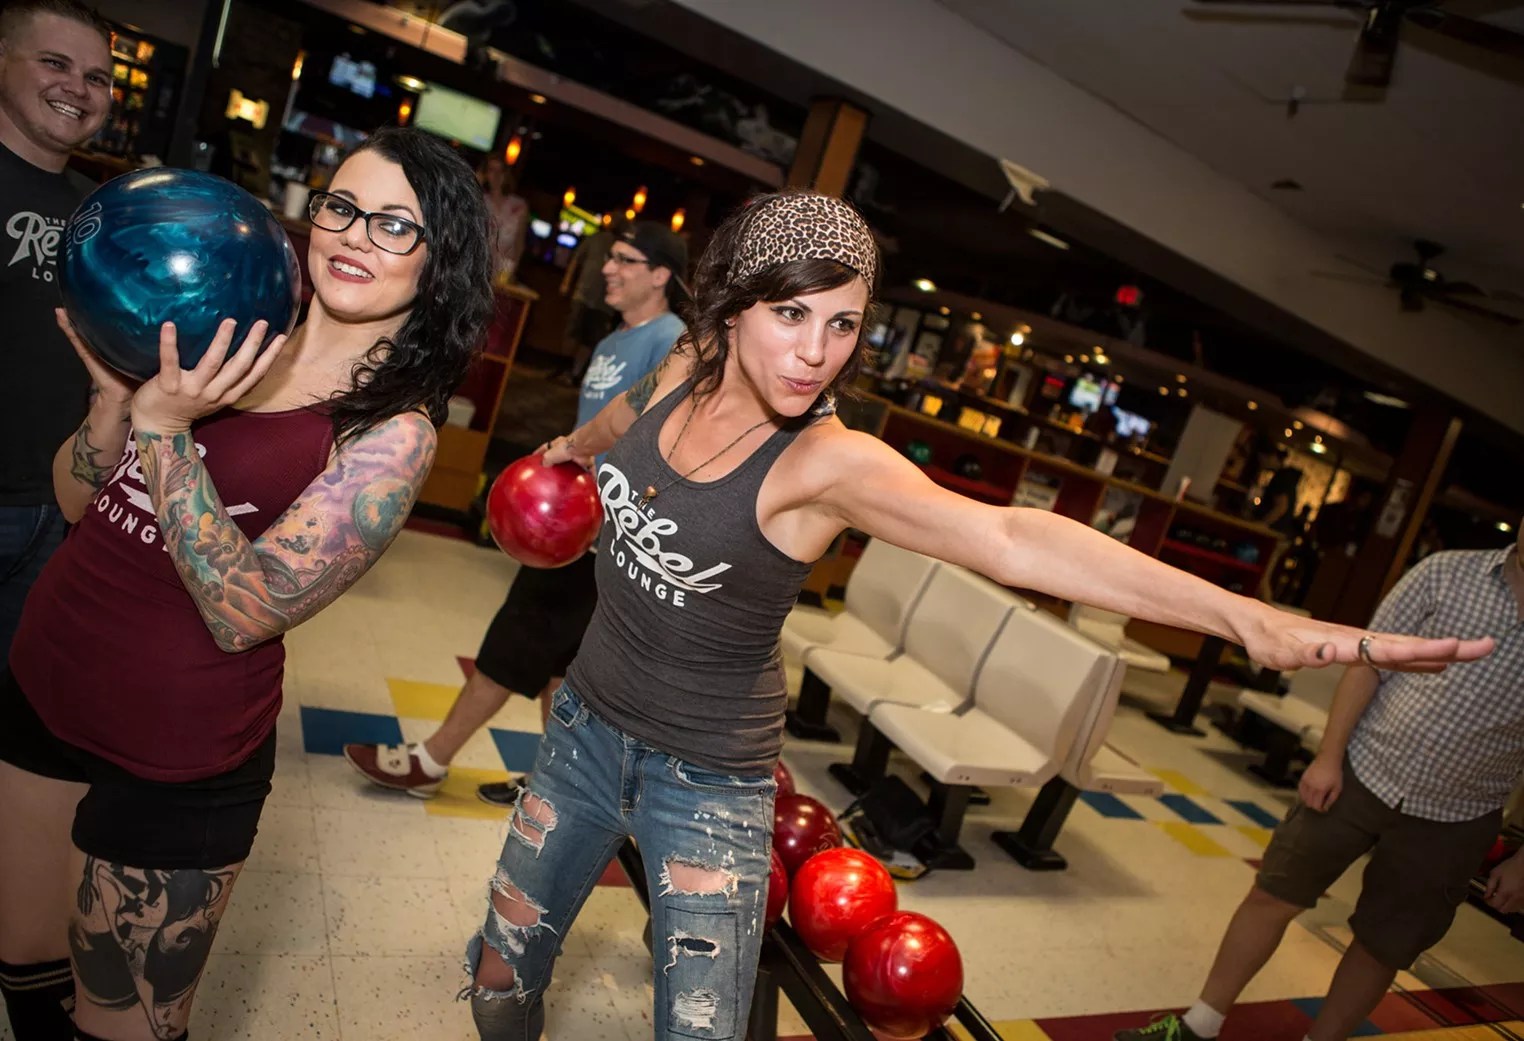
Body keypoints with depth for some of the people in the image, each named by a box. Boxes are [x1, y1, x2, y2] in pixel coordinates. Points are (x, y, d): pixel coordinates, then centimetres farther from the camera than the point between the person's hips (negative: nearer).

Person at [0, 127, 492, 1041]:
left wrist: (163, 427, -27)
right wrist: (119, 394, -16)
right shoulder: (224, 340, -1)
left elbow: (242, 613, -23)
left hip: (175, 767, -5)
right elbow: (79, 501, 2)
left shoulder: (395, 431, -17)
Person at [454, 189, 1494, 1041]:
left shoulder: (827, 462, -24)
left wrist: (1247, 615, -50)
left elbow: (1007, 536, -39)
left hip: (710, 783, -5)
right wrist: (568, 447, 40)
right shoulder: (683, 374, -8)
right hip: (589, 724, 5)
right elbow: (610, 426, 17)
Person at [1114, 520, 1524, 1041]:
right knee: (1273, 896, 6)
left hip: (1451, 823, 0)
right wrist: (1328, 756, -7)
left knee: (1382, 948, 11)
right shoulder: (1446, 574, -7)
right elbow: (1369, 662, -3)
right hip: (1359, 773, 1)